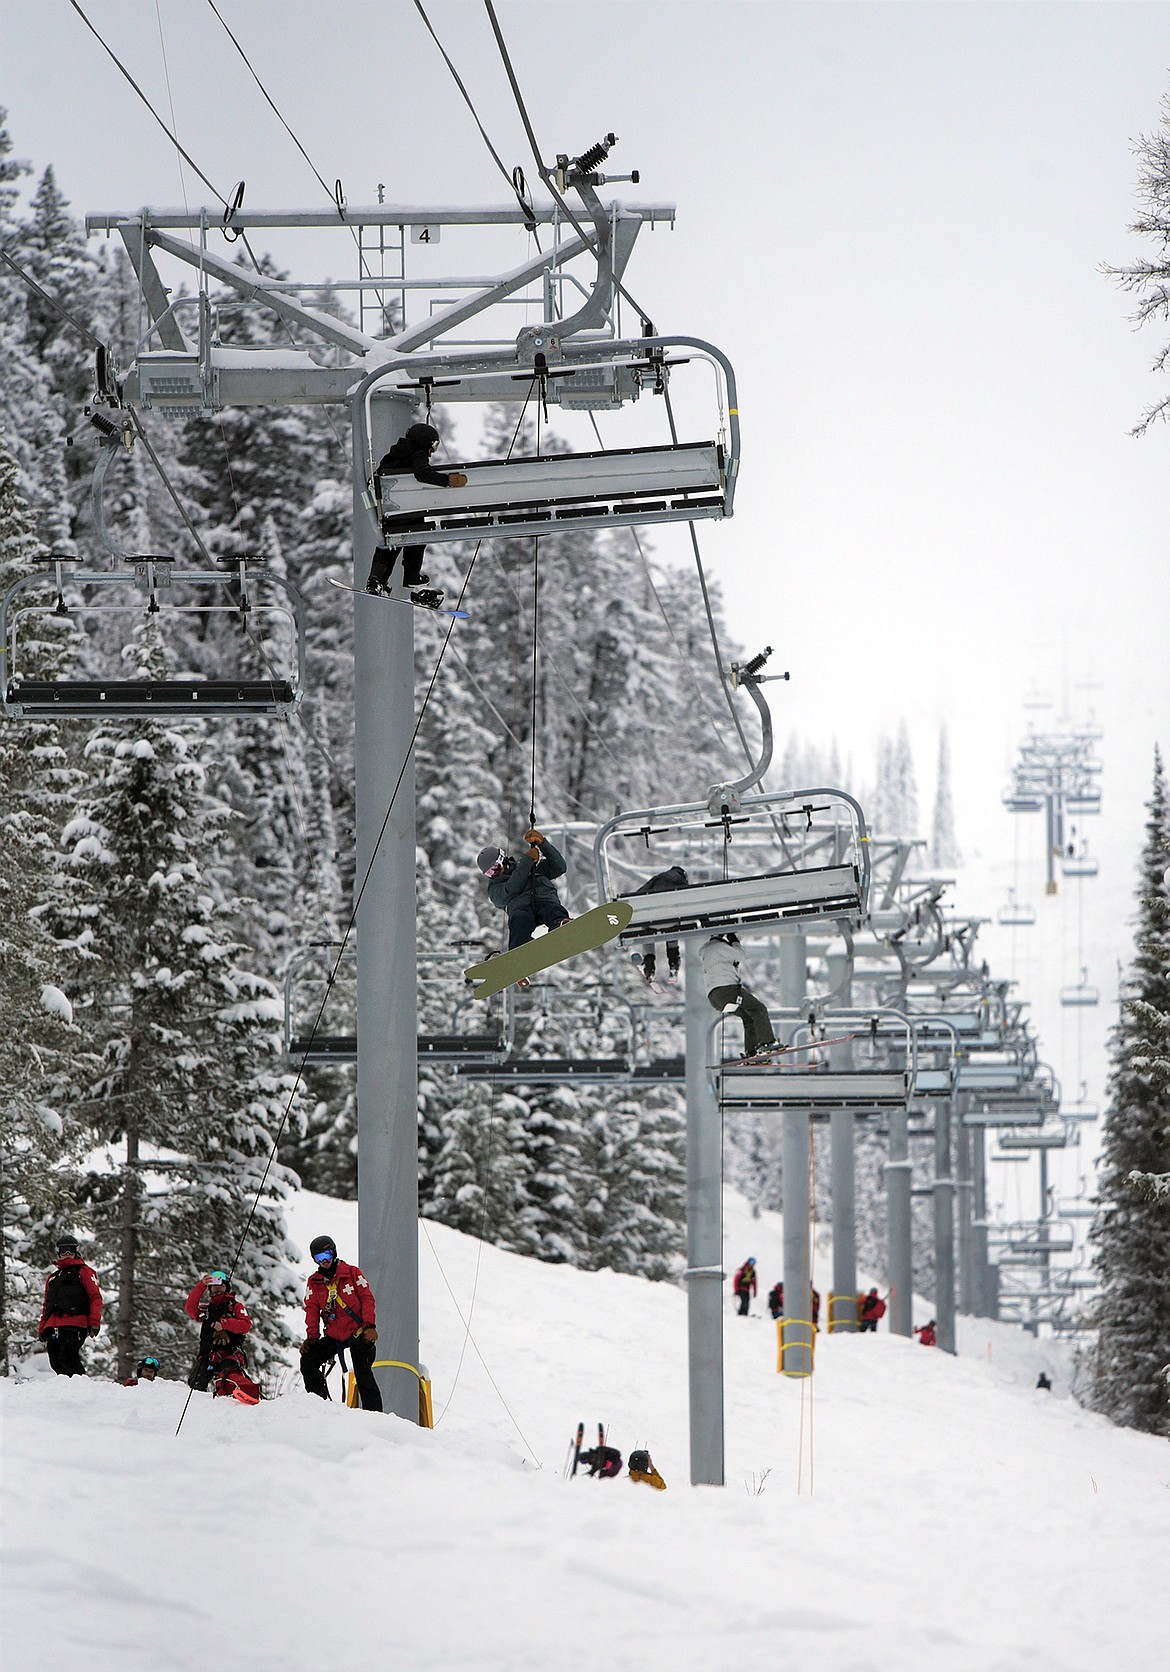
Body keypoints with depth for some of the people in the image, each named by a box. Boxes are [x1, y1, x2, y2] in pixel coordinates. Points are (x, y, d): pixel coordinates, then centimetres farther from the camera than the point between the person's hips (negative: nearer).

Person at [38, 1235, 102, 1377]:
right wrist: (42, 1328, 21)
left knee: (67, 1358, -22)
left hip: (75, 1325, -7)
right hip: (53, 1326, 7)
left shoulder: (83, 1272, 9)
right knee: (56, 1363, -4)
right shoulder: (52, 1278, 29)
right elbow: (46, 1305, 31)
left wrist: (94, 1322, -11)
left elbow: (95, 1298, 0)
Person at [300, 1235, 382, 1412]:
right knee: (307, 1361, -9)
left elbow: (367, 1298, -2)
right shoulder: (314, 1282, 9)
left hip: (358, 1333, -4)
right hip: (333, 1336, 4)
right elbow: (312, 1309, 7)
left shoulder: (351, 1272, 0)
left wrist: (369, 1326, -11)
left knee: (363, 1374, -9)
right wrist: (312, 1336, -5)